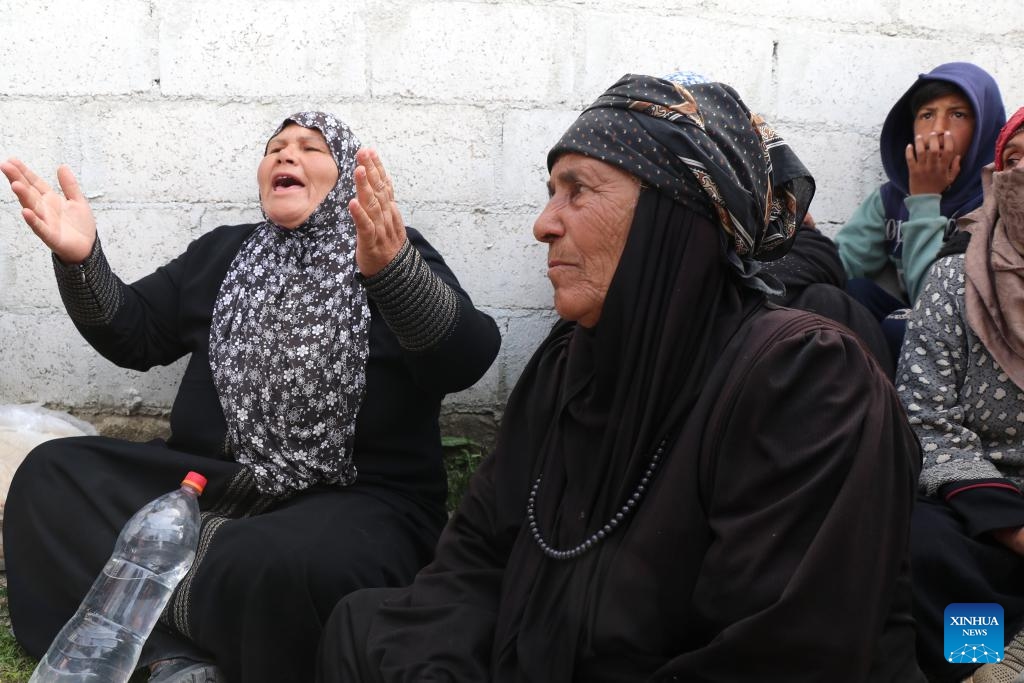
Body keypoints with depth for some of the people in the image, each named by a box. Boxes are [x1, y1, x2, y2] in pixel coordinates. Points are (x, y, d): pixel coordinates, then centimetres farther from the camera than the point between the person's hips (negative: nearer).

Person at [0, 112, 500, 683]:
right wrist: (80, 261, -6)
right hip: (209, 480, 6)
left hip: (357, 499, -6)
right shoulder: (223, 251, 18)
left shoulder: (396, 254, 1)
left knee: (287, 567, -38)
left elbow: (468, 361, -17)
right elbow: (134, 335, 15)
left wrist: (391, 269, -37)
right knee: (50, 472, -12)